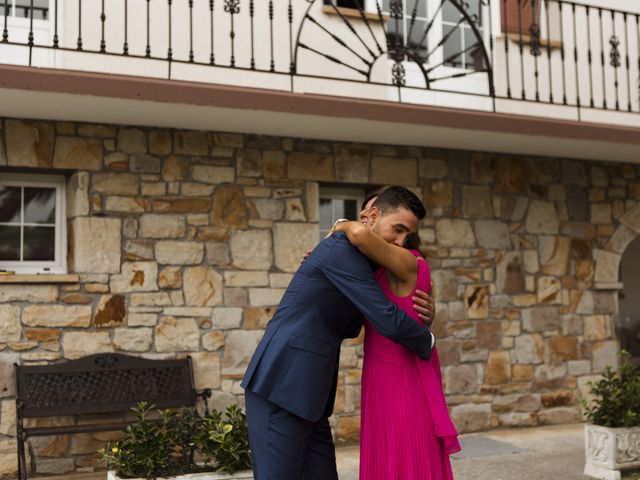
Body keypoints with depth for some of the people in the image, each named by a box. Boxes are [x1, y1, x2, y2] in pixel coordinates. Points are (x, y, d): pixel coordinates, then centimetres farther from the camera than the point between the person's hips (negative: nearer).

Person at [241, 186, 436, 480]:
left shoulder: (354, 258, 18)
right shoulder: (343, 249, -12)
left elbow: (348, 329, 23)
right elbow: (388, 321, -17)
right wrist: (427, 341, 3)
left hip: (305, 391, 9)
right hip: (281, 386, -9)